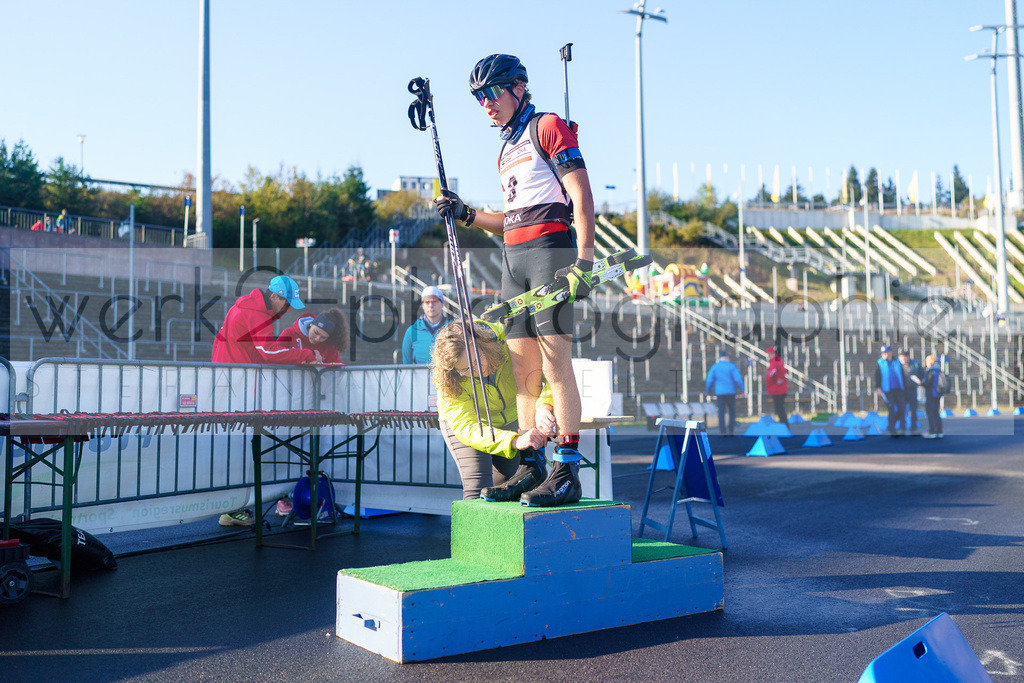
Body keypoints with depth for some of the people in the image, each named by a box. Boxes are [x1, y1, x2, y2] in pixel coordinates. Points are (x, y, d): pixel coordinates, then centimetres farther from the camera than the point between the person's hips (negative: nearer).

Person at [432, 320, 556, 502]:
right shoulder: (448, 383, -33)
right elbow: (465, 426, -39)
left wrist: (544, 406, -58)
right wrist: (515, 441, -54)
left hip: (510, 420, 2)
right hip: (463, 421, -2)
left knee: (504, 493, 2)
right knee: (478, 488, -19)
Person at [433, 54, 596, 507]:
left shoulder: (548, 126, 2)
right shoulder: (506, 149, 26)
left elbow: (582, 196, -9)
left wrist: (584, 259, -18)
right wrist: (465, 214, 11)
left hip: (550, 249, -8)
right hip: (513, 257, 8)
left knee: (555, 363, -13)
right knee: (523, 368, 5)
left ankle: (568, 469, -12)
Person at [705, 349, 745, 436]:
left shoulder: (715, 367, 2)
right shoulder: (731, 366, -4)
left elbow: (709, 380, 1)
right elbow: (738, 379, -11)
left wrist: (708, 391, 13)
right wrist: (742, 389, -2)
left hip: (719, 393, 2)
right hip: (730, 392, -2)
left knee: (721, 412, 3)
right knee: (732, 411, 11)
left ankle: (722, 431, -3)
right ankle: (730, 429, 3)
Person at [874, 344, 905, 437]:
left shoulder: (897, 362, 11)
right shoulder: (879, 364, 1)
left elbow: (902, 375, 18)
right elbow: (877, 376, -3)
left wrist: (903, 387, 16)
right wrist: (878, 388, -13)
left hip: (898, 390, 4)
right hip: (887, 391, -4)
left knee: (902, 409, 2)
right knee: (892, 409, -7)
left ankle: (890, 426, 20)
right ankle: (891, 429, 8)